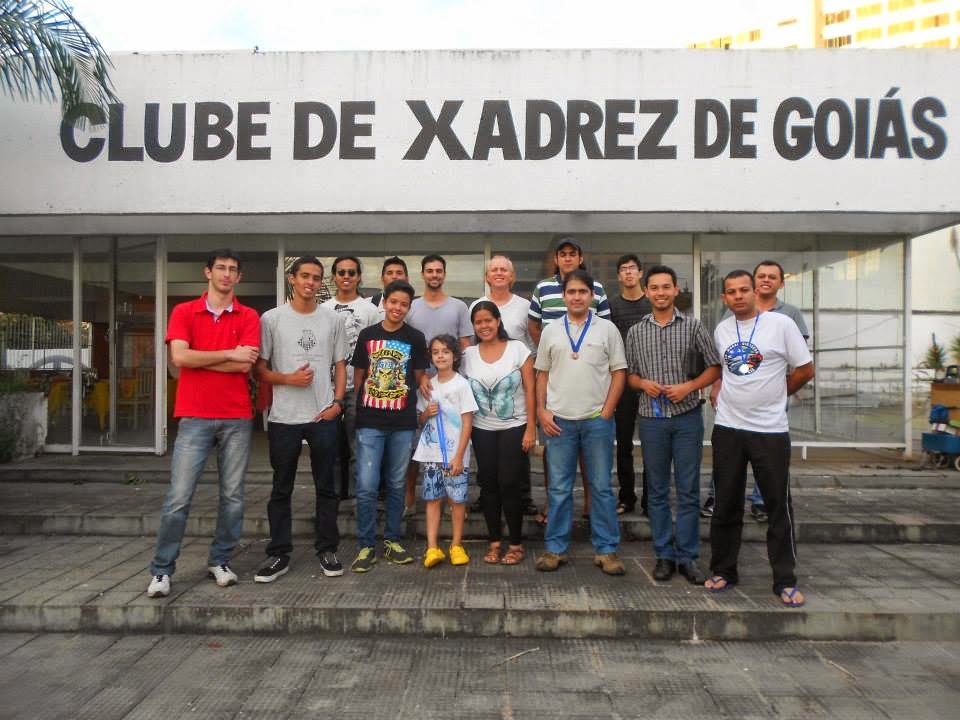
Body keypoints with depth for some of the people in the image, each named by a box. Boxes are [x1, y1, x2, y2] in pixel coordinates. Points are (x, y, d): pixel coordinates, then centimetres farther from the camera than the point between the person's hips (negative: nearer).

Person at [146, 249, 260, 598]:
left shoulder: (249, 317, 5)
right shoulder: (184, 312, 6)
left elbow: (245, 365, -8)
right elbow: (179, 357, -10)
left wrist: (197, 359, -5)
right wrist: (228, 353, -8)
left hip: (237, 418, 1)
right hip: (194, 417, -1)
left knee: (233, 496, 6)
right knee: (178, 497, -2)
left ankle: (220, 560, 22)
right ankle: (162, 570, 11)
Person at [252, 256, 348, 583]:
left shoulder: (332, 319, 7)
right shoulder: (271, 318, 1)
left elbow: (340, 365, 10)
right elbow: (259, 369, 1)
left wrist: (337, 402, -3)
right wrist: (289, 379, -15)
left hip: (325, 416, 1)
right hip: (284, 417, -1)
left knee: (326, 486, 8)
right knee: (282, 489, 8)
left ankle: (327, 549, 21)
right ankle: (279, 554, 18)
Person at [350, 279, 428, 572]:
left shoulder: (415, 338, 4)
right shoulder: (367, 335, 5)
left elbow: (418, 378, 10)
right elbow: (358, 375, 10)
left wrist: (406, 398, 1)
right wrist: (363, 403, 4)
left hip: (403, 424, 1)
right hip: (369, 422, 0)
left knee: (396, 484, 11)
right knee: (366, 486, -3)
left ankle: (391, 540, 24)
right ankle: (365, 546, 10)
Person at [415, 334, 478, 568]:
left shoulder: (461, 384, -5)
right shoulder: (428, 385, 9)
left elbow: (467, 423, -7)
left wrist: (459, 456, -13)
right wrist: (426, 413, -6)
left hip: (454, 454, -4)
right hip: (430, 452, 4)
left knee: (457, 498, 1)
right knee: (432, 498, 2)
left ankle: (456, 545, 14)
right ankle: (432, 547, 4)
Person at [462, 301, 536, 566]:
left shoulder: (517, 349, -5)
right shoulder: (468, 355, 3)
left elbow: (530, 390, -6)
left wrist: (531, 428, -9)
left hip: (514, 428, -3)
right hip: (482, 430, 3)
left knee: (510, 485, -3)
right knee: (488, 485, 7)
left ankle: (516, 544, 12)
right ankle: (494, 541, 20)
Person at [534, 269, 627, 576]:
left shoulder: (607, 329, 3)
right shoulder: (550, 331, 8)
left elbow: (618, 373, 2)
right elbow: (542, 375, 11)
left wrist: (606, 412, -5)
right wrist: (541, 412, 1)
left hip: (597, 420, -1)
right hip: (558, 420, 1)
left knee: (602, 487, 5)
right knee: (559, 489, 7)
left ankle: (606, 550, 15)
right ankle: (556, 548, 17)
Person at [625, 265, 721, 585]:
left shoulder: (693, 326, 2)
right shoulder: (635, 332, 7)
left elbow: (715, 366, 4)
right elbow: (628, 374, 12)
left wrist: (689, 386, -11)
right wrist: (643, 383, -9)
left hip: (687, 417, -1)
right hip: (651, 418, 1)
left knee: (688, 491, 4)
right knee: (658, 491, 8)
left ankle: (687, 556, 15)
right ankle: (664, 555, 19)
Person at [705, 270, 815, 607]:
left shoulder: (781, 324, -6)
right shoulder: (721, 330, 7)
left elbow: (805, 370, -2)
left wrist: (774, 396, 4)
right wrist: (721, 394, 5)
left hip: (770, 430, -3)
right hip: (727, 428, 4)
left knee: (779, 506, 5)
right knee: (725, 504, 11)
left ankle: (785, 581, 18)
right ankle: (723, 570, 25)